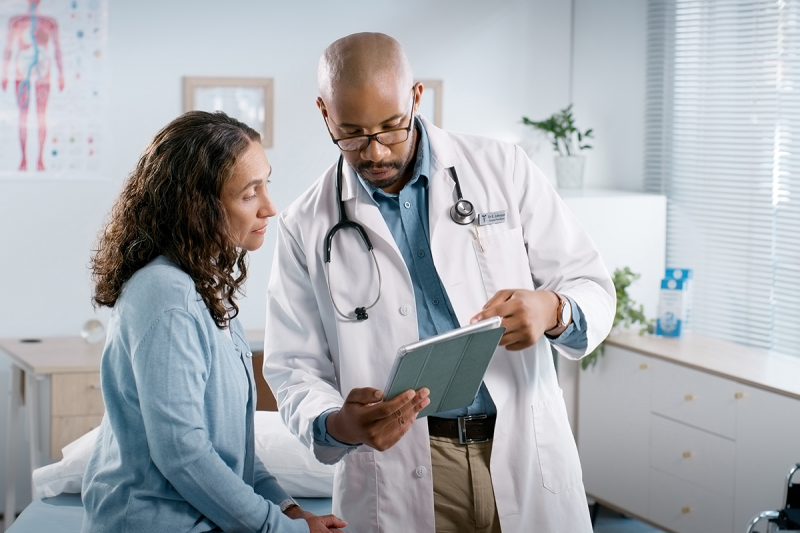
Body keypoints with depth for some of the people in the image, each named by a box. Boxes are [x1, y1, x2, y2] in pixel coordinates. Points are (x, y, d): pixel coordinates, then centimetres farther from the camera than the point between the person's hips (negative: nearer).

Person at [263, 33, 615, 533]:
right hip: (401, 479, 0)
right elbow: (294, 368, 2)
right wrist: (337, 425, -21)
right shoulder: (306, 228, 1)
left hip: (526, 454, 1)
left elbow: (593, 287, 2)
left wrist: (552, 310, -22)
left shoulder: (503, 169, 0)